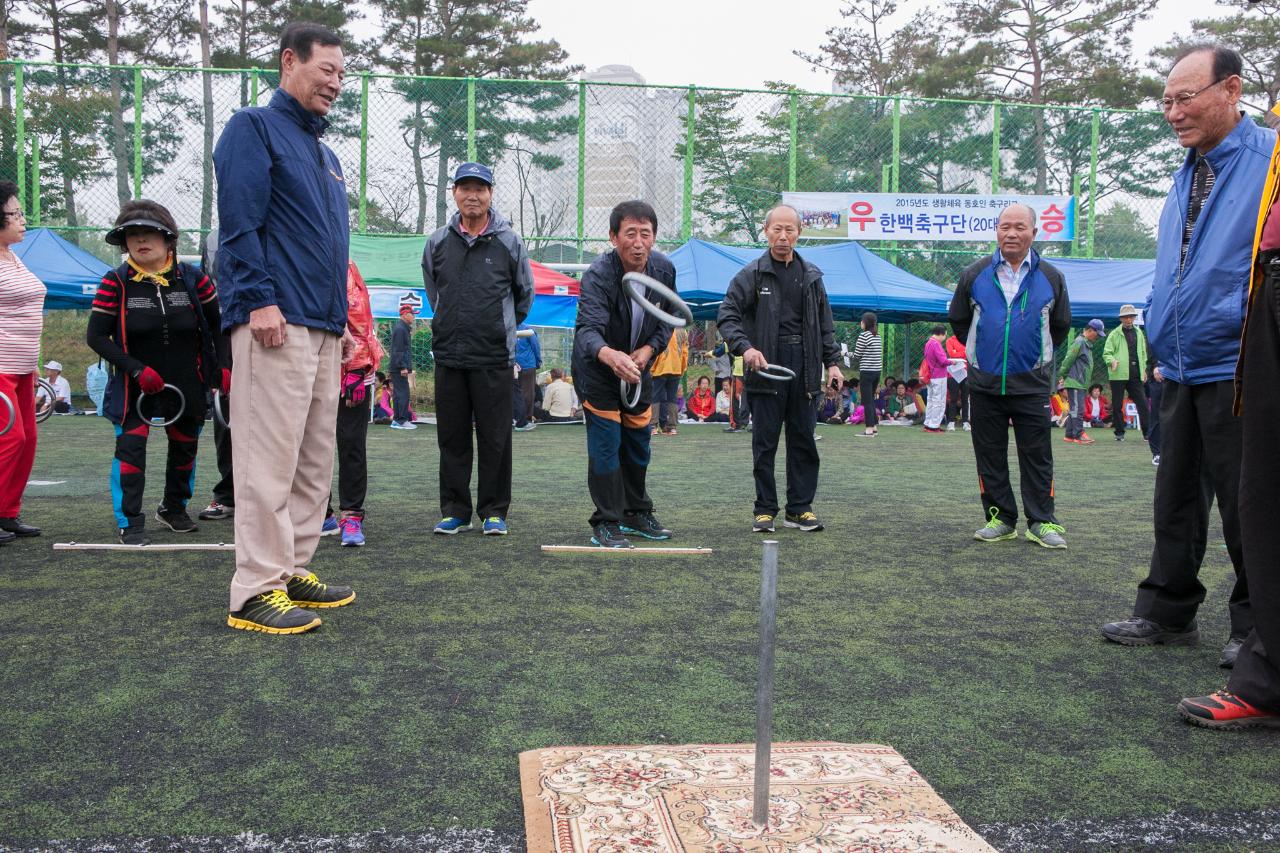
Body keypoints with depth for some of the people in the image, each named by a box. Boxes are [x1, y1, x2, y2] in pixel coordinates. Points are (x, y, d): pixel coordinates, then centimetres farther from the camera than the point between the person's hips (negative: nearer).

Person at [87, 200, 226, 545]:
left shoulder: (192, 278, -4)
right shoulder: (116, 283, -8)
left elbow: (218, 325, 7)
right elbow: (96, 336, -8)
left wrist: (221, 368, -1)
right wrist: (138, 370, -18)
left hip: (187, 384, 3)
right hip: (135, 385, -2)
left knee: (185, 446, 14)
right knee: (130, 446, -10)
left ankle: (174, 509, 36)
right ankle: (130, 523, 1)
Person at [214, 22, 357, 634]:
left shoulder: (324, 152, 25)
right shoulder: (254, 127, -1)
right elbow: (238, 222, -12)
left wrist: (341, 320, 21)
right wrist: (260, 300, -19)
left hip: (322, 327, 9)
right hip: (276, 323, -9)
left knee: (315, 461, 10)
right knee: (270, 457, -10)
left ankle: (291, 571, 19)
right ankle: (256, 592, -6)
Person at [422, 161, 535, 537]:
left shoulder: (509, 242, 1)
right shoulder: (437, 242, 7)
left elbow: (525, 294, 13)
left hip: (494, 358, -2)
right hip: (448, 355, 2)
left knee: (495, 437, 1)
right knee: (452, 438, 7)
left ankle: (494, 511, 10)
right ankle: (454, 510, 16)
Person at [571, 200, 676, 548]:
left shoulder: (664, 269, -11)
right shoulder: (598, 275, -29)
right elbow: (588, 329, -44)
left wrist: (649, 348, -14)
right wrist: (610, 355, -65)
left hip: (639, 367, 6)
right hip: (597, 367, -6)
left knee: (638, 442, 15)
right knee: (605, 444, -10)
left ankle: (637, 512, 31)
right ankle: (606, 523, 0)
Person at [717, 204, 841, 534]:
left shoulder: (811, 276, 13)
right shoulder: (751, 274, 0)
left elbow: (825, 324, 17)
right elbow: (727, 316, -6)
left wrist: (831, 362, 8)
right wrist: (745, 347, -22)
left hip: (805, 370, 3)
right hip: (766, 367, -3)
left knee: (803, 441, 6)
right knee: (765, 443, 1)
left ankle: (800, 508, 14)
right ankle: (765, 510, 9)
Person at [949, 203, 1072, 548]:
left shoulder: (1051, 277, 5)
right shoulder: (974, 274, 5)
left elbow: (1060, 325, 18)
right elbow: (958, 320, 17)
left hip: (1032, 384, -1)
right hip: (984, 383, 1)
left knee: (1037, 455, 0)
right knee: (990, 455, 5)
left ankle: (1041, 522, 7)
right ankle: (1000, 519, 15)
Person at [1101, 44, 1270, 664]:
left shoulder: (1269, 159, -8)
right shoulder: (1185, 176, 15)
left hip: (1237, 369, -7)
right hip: (1180, 370, 7)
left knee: (1246, 503, 3)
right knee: (1176, 498, 13)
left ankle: (1255, 627, 17)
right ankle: (1167, 613, 23)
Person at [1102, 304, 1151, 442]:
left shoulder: (1138, 333, 14)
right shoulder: (1115, 334, 0)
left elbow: (1143, 352, 23)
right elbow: (1106, 353, -1)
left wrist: (1144, 368, 16)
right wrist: (1112, 361, -21)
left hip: (1135, 375, 3)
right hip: (1118, 374, -3)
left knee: (1143, 403, -1)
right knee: (1117, 405, 2)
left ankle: (1147, 432, 3)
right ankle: (1119, 433, 11)